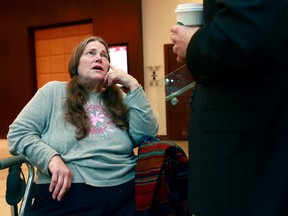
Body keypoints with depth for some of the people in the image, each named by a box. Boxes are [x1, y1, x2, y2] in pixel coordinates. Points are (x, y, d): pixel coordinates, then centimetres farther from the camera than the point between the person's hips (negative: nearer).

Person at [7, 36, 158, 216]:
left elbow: (147, 135, 4)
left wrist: (134, 86, 0)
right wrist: (51, 158, -14)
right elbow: (18, 132, 3)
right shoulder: (53, 91, 9)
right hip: (65, 194, -2)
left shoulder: (119, 98, 16)